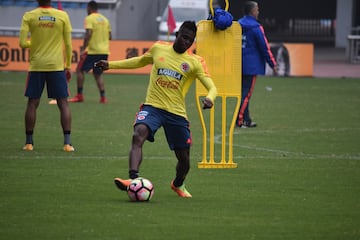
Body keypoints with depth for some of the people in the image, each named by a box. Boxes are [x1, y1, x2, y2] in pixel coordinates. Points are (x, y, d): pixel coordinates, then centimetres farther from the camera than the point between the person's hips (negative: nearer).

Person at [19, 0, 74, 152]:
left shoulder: (29, 16, -3)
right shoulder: (63, 16, -1)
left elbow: (22, 43, -7)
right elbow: (68, 44, 2)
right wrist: (68, 66, 11)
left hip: (36, 65, 0)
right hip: (57, 65, 0)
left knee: (32, 103, 9)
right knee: (63, 104, 5)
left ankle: (29, 142, 9)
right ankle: (67, 143, -1)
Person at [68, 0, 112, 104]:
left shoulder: (89, 18, -7)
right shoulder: (105, 19, 14)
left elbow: (88, 34, -19)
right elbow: (109, 36, 16)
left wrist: (83, 48, -18)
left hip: (92, 51, -7)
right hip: (104, 51, 7)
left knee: (80, 70, 5)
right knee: (98, 74, 16)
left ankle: (79, 95, 0)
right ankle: (103, 97, 3)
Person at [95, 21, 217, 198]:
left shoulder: (195, 62, -1)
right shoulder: (158, 48, 6)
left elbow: (211, 87, -8)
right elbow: (141, 61, 25)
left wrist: (210, 98, -32)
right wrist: (111, 65, 22)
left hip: (177, 113, 0)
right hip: (152, 106, 0)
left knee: (184, 159, 7)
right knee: (138, 134, -31)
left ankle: (178, 184, 40)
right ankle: (133, 179, -43)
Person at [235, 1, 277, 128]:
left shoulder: (238, 25, 10)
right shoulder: (256, 27, -12)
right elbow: (265, 47, -11)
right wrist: (272, 64, -3)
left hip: (239, 65, 7)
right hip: (251, 66, -7)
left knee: (244, 91, 14)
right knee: (246, 93, -5)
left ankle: (246, 119, 19)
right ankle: (239, 120, -9)